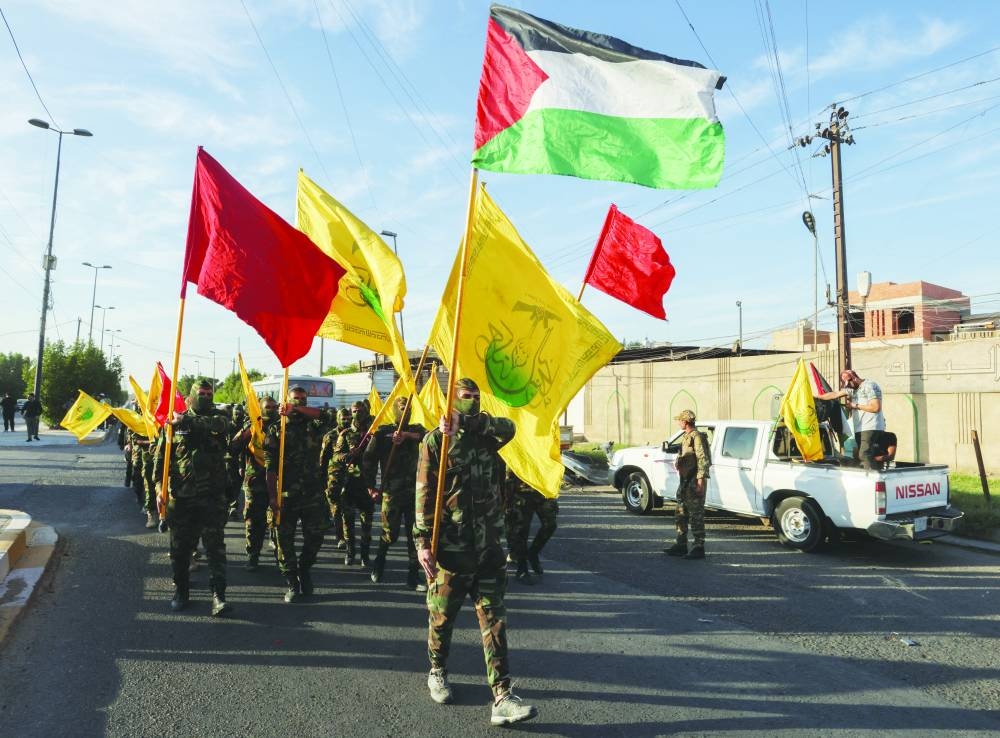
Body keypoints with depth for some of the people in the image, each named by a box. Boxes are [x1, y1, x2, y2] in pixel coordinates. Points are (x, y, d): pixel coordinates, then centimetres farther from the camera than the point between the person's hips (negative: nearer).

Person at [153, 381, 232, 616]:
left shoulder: (218, 418, 4)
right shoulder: (174, 423, 6)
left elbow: (216, 425, -23)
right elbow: (161, 457, 6)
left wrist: (186, 422, -24)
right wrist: (160, 486, -4)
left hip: (212, 496, -2)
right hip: (180, 495, 2)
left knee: (215, 546, -3)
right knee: (180, 548, 11)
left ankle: (218, 595, -1)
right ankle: (181, 591, 27)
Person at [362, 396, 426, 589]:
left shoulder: (415, 430, 12)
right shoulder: (383, 432, 4)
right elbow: (369, 459, 1)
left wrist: (407, 435, -27)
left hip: (414, 490, 3)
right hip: (391, 491, -2)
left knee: (415, 534, 1)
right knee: (390, 533, 0)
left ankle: (413, 575, 11)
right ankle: (379, 562, 30)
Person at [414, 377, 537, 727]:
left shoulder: (486, 436, 9)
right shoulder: (435, 441, -5)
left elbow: (507, 427, -14)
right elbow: (424, 495, -9)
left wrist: (467, 421, -22)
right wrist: (423, 541, -15)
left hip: (488, 546, 4)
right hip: (451, 547, -3)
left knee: (494, 620, 2)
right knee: (442, 616, 13)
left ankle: (502, 698, 5)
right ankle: (437, 672, 39)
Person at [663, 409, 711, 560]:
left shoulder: (697, 437, -14)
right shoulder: (686, 437, 16)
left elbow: (703, 460, -20)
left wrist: (701, 481, -23)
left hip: (695, 482, -10)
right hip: (685, 481, 10)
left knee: (696, 516, -4)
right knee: (681, 515, 14)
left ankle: (699, 548, 2)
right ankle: (681, 546, 22)